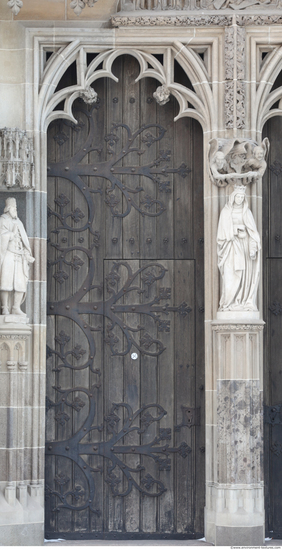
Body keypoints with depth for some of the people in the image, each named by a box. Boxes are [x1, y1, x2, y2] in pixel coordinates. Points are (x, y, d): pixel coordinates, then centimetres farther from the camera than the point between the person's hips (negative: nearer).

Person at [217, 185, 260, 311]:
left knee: (245, 276, -3)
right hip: (230, 246, -2)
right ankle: (229, 303, -11)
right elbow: (223, 230, 2)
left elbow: (252, 231, 1)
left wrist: (253, 248, -11)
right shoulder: (225, 212, 5)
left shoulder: (247, 212, 8)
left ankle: (245, 303, -2)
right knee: (230, 276, -10)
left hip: (244, 245, 2)